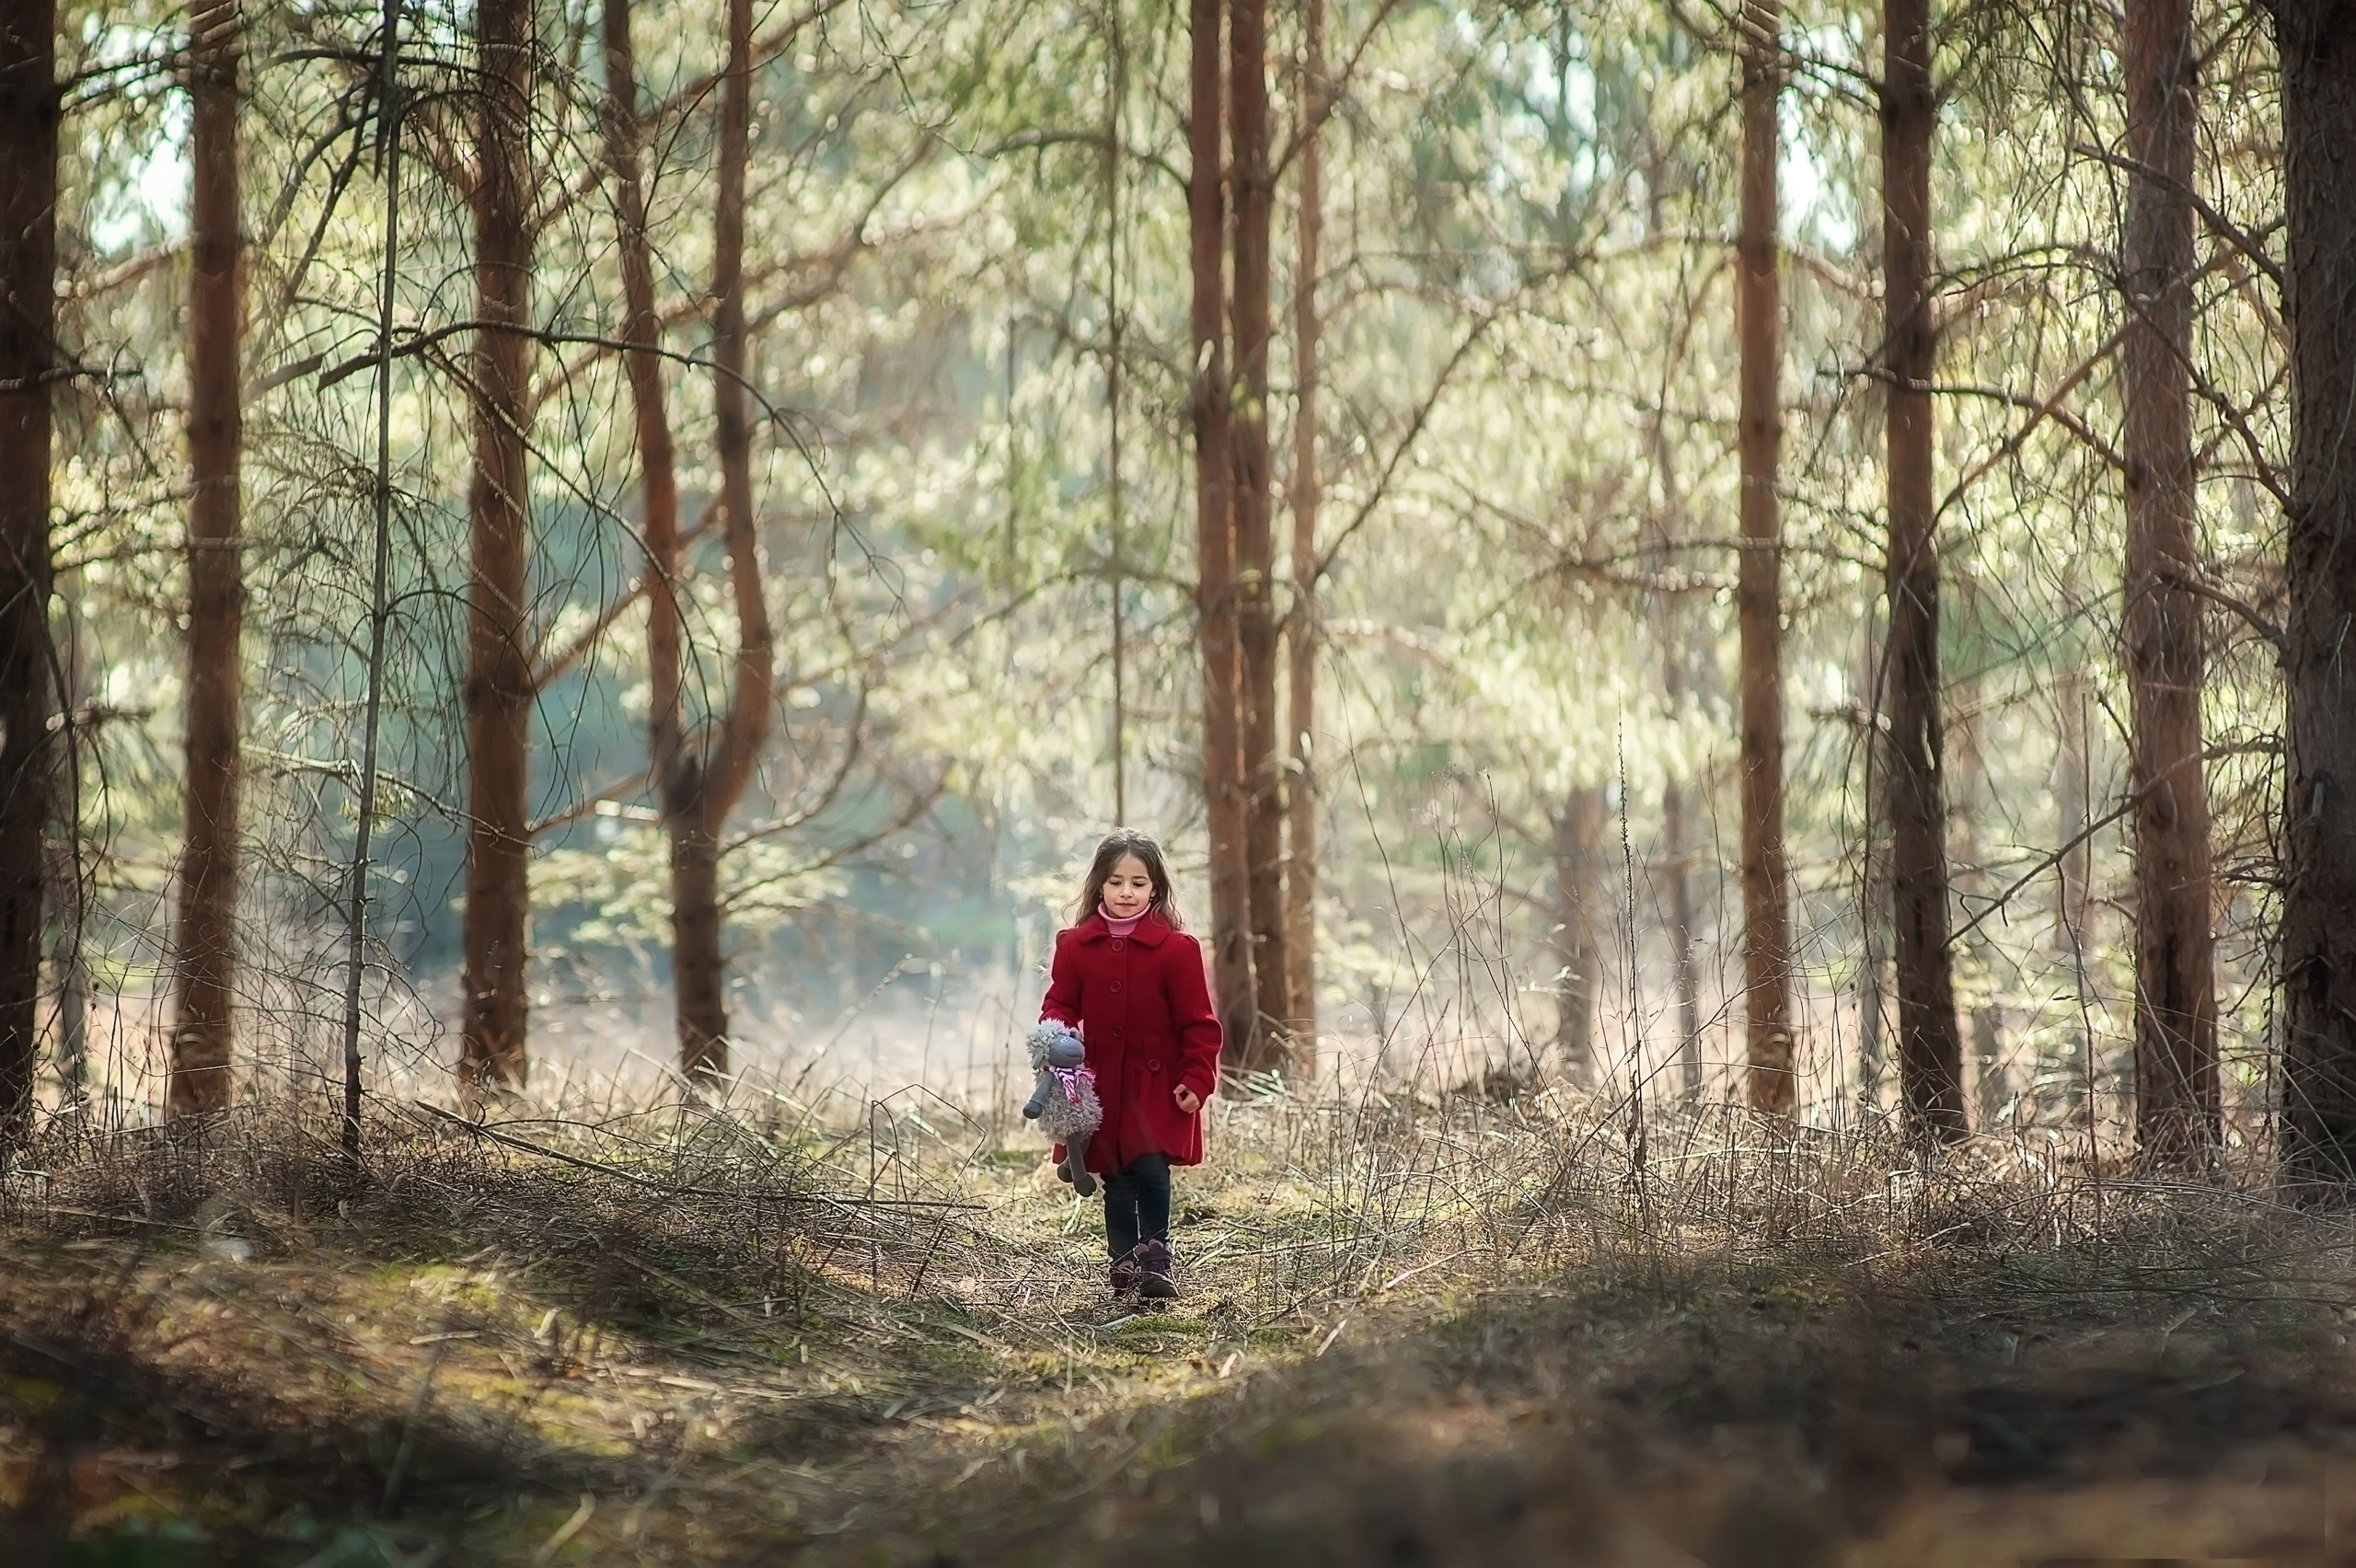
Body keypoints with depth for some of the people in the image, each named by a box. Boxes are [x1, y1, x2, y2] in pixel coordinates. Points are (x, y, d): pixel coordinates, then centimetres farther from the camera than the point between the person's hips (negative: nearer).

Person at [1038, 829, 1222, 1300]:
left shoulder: (1176, 948, -5)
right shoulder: (1076, 946, 3)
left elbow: (1198, 1022, -4)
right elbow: (1060, 1005, 6)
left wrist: (1197, 1078, -12)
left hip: (1157, 1087, -3)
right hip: (1100, 1085, 3)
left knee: (1150, 1169, -16)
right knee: (1115, 1181, 10)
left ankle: (1155, 1258, -7)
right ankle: (1124, 1263, 19)